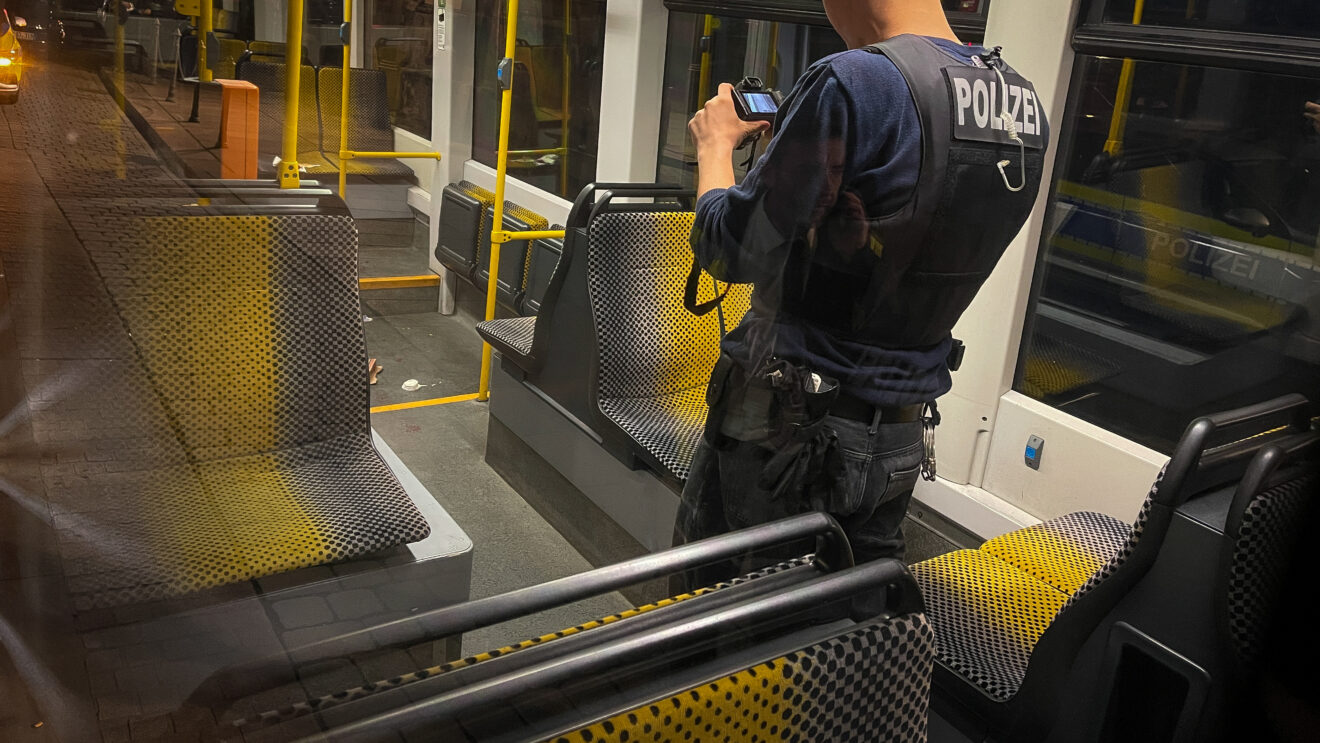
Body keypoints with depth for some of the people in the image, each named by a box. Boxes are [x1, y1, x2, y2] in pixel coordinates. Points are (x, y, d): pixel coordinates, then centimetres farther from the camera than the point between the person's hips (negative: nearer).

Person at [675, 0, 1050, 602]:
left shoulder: (854, 83, -21)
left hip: (788, 426, -7)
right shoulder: (1024, 104, 4)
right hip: (902, 439, 7)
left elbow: (731, 252, -18)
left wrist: (715, 144, 0)